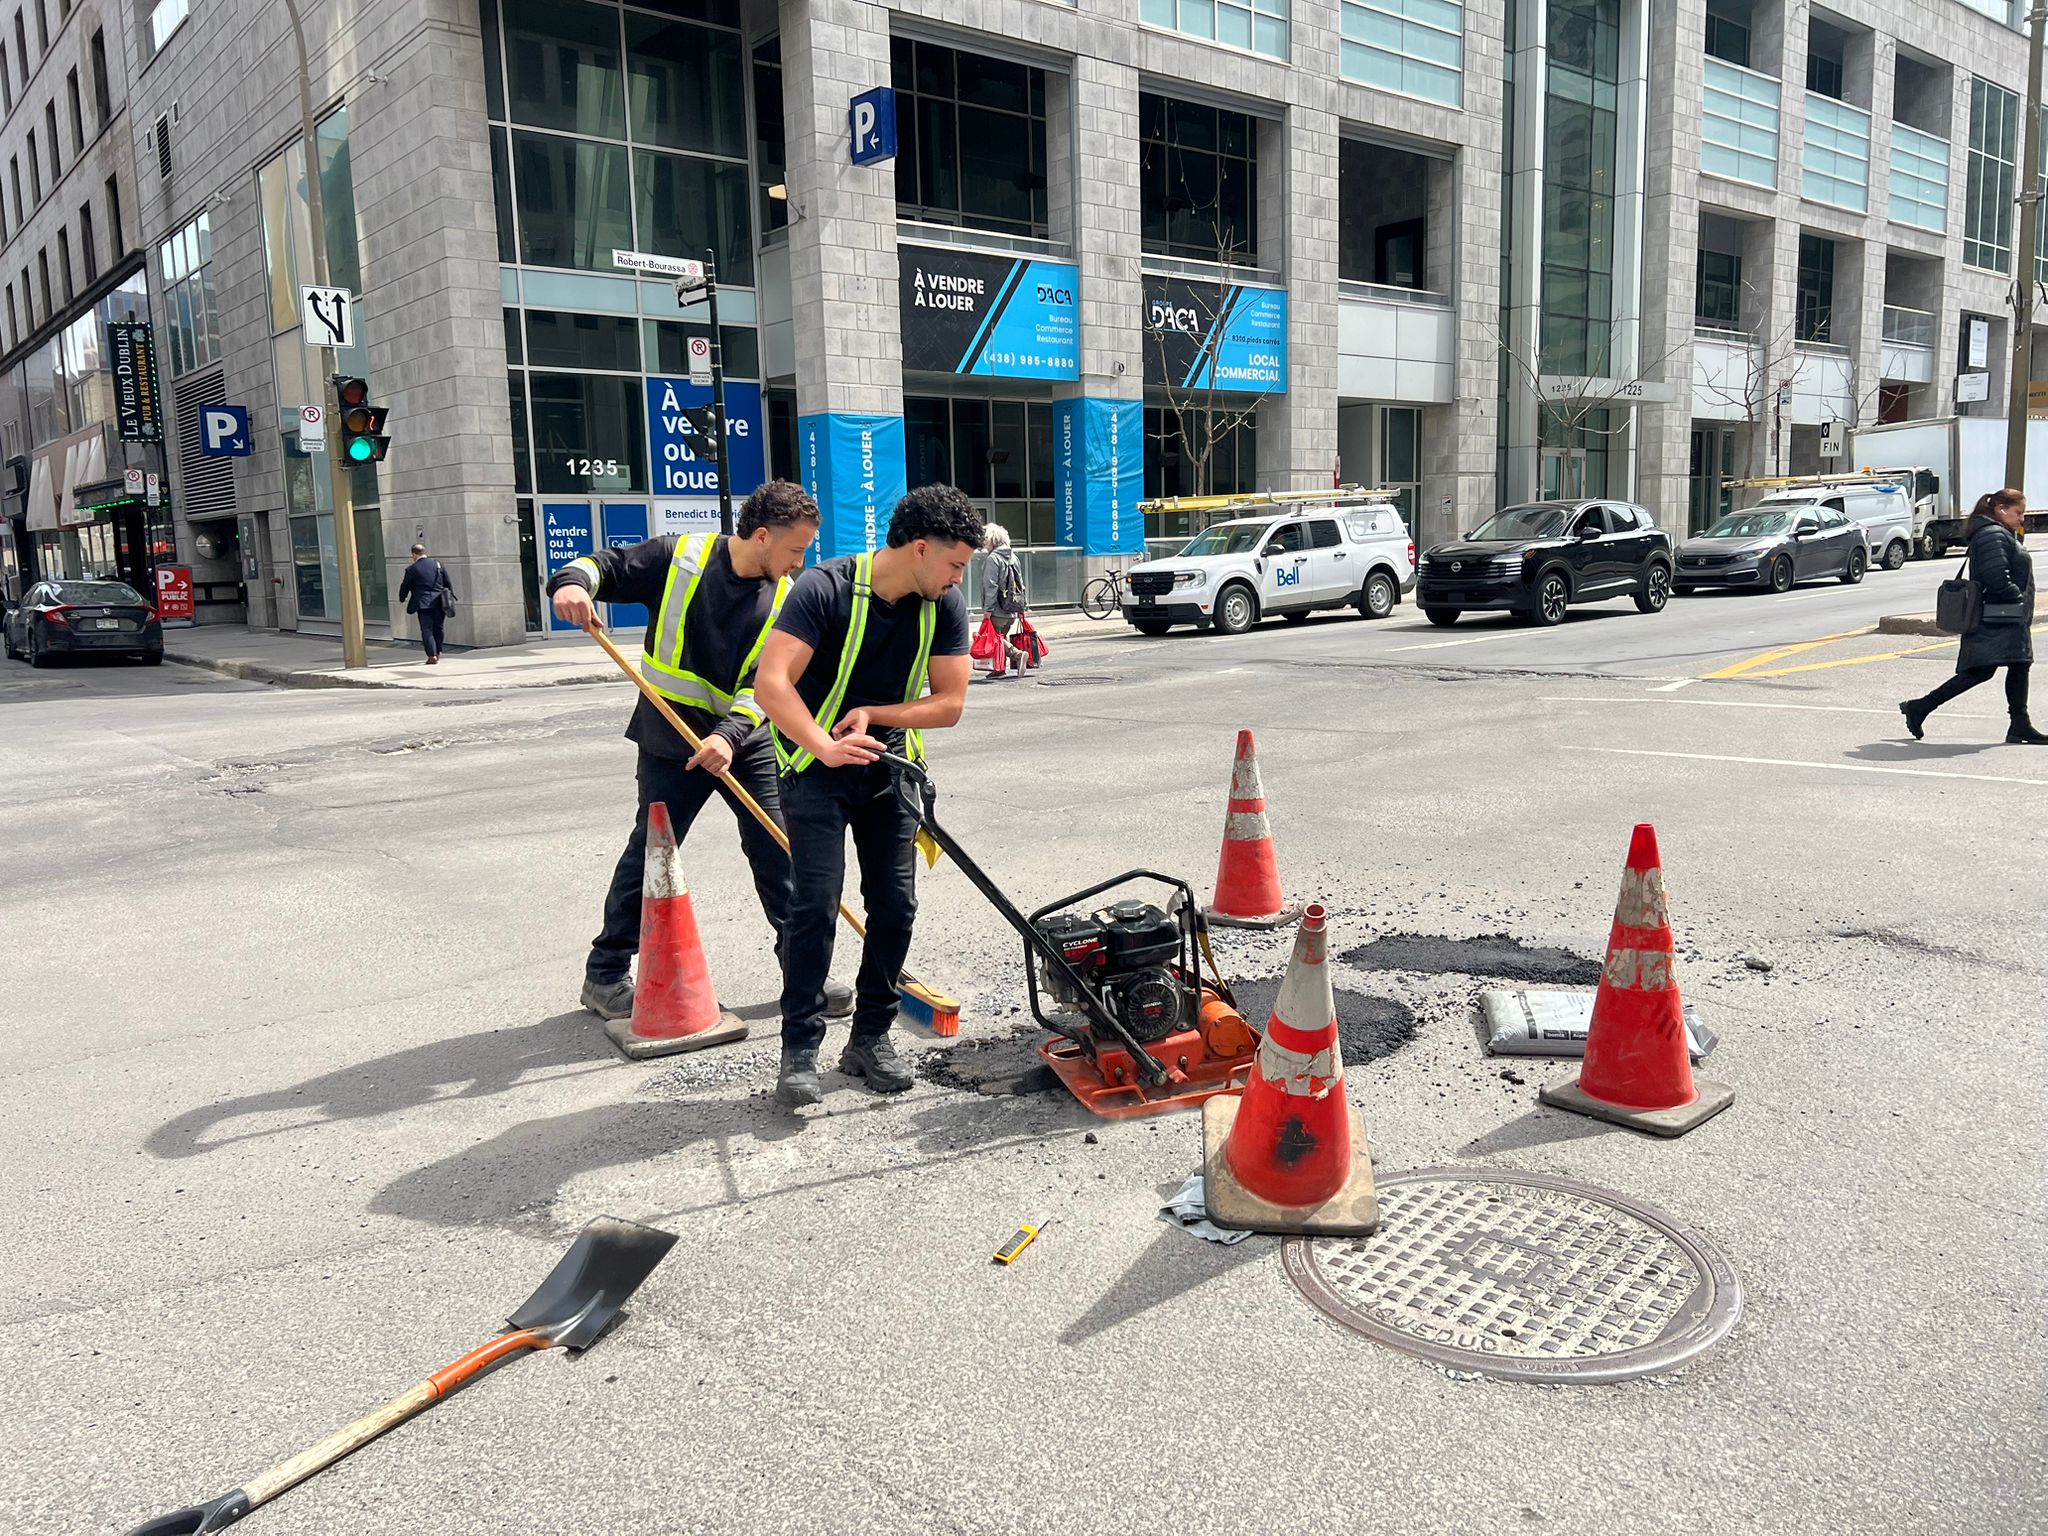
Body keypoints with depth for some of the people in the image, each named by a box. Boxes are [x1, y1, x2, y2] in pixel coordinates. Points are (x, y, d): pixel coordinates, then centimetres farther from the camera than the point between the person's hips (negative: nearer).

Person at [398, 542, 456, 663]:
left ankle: (432, 656, -11)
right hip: (439, 603, 4)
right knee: (438, 628, 15)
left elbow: (405, 586, 7)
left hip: (423, 604, -4)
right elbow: (448, 583, 9)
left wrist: (402, 599, 25)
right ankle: (438, 653, 21)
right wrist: (451, 598, 18)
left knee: (427, 630, -2)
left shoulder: (412, 569, -2)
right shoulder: (438, 565, 7)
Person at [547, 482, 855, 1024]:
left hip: (745, 744, 3)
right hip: (671, 743, -3)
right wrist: (573, 582, -28)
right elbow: (604, 566, -3)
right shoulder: (678, 557, -9)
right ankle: (605, 974, 19)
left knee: (780, 854, 4)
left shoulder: (785, 600, -2)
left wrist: (730, 735, -27)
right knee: (648, 856, 3)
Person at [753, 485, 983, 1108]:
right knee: (815, 905, -12)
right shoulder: (826, 588, -21)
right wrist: (826, 747, -40)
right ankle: (800, 1051, -2)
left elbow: (949, 702, -5)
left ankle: (871, 1037, 17)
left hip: (889, 767, 5)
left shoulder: (944, 606, -6)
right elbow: (771, 682, -28)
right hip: (816, 769, -4)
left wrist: (873, 714, -18)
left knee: (895, 905, 2)